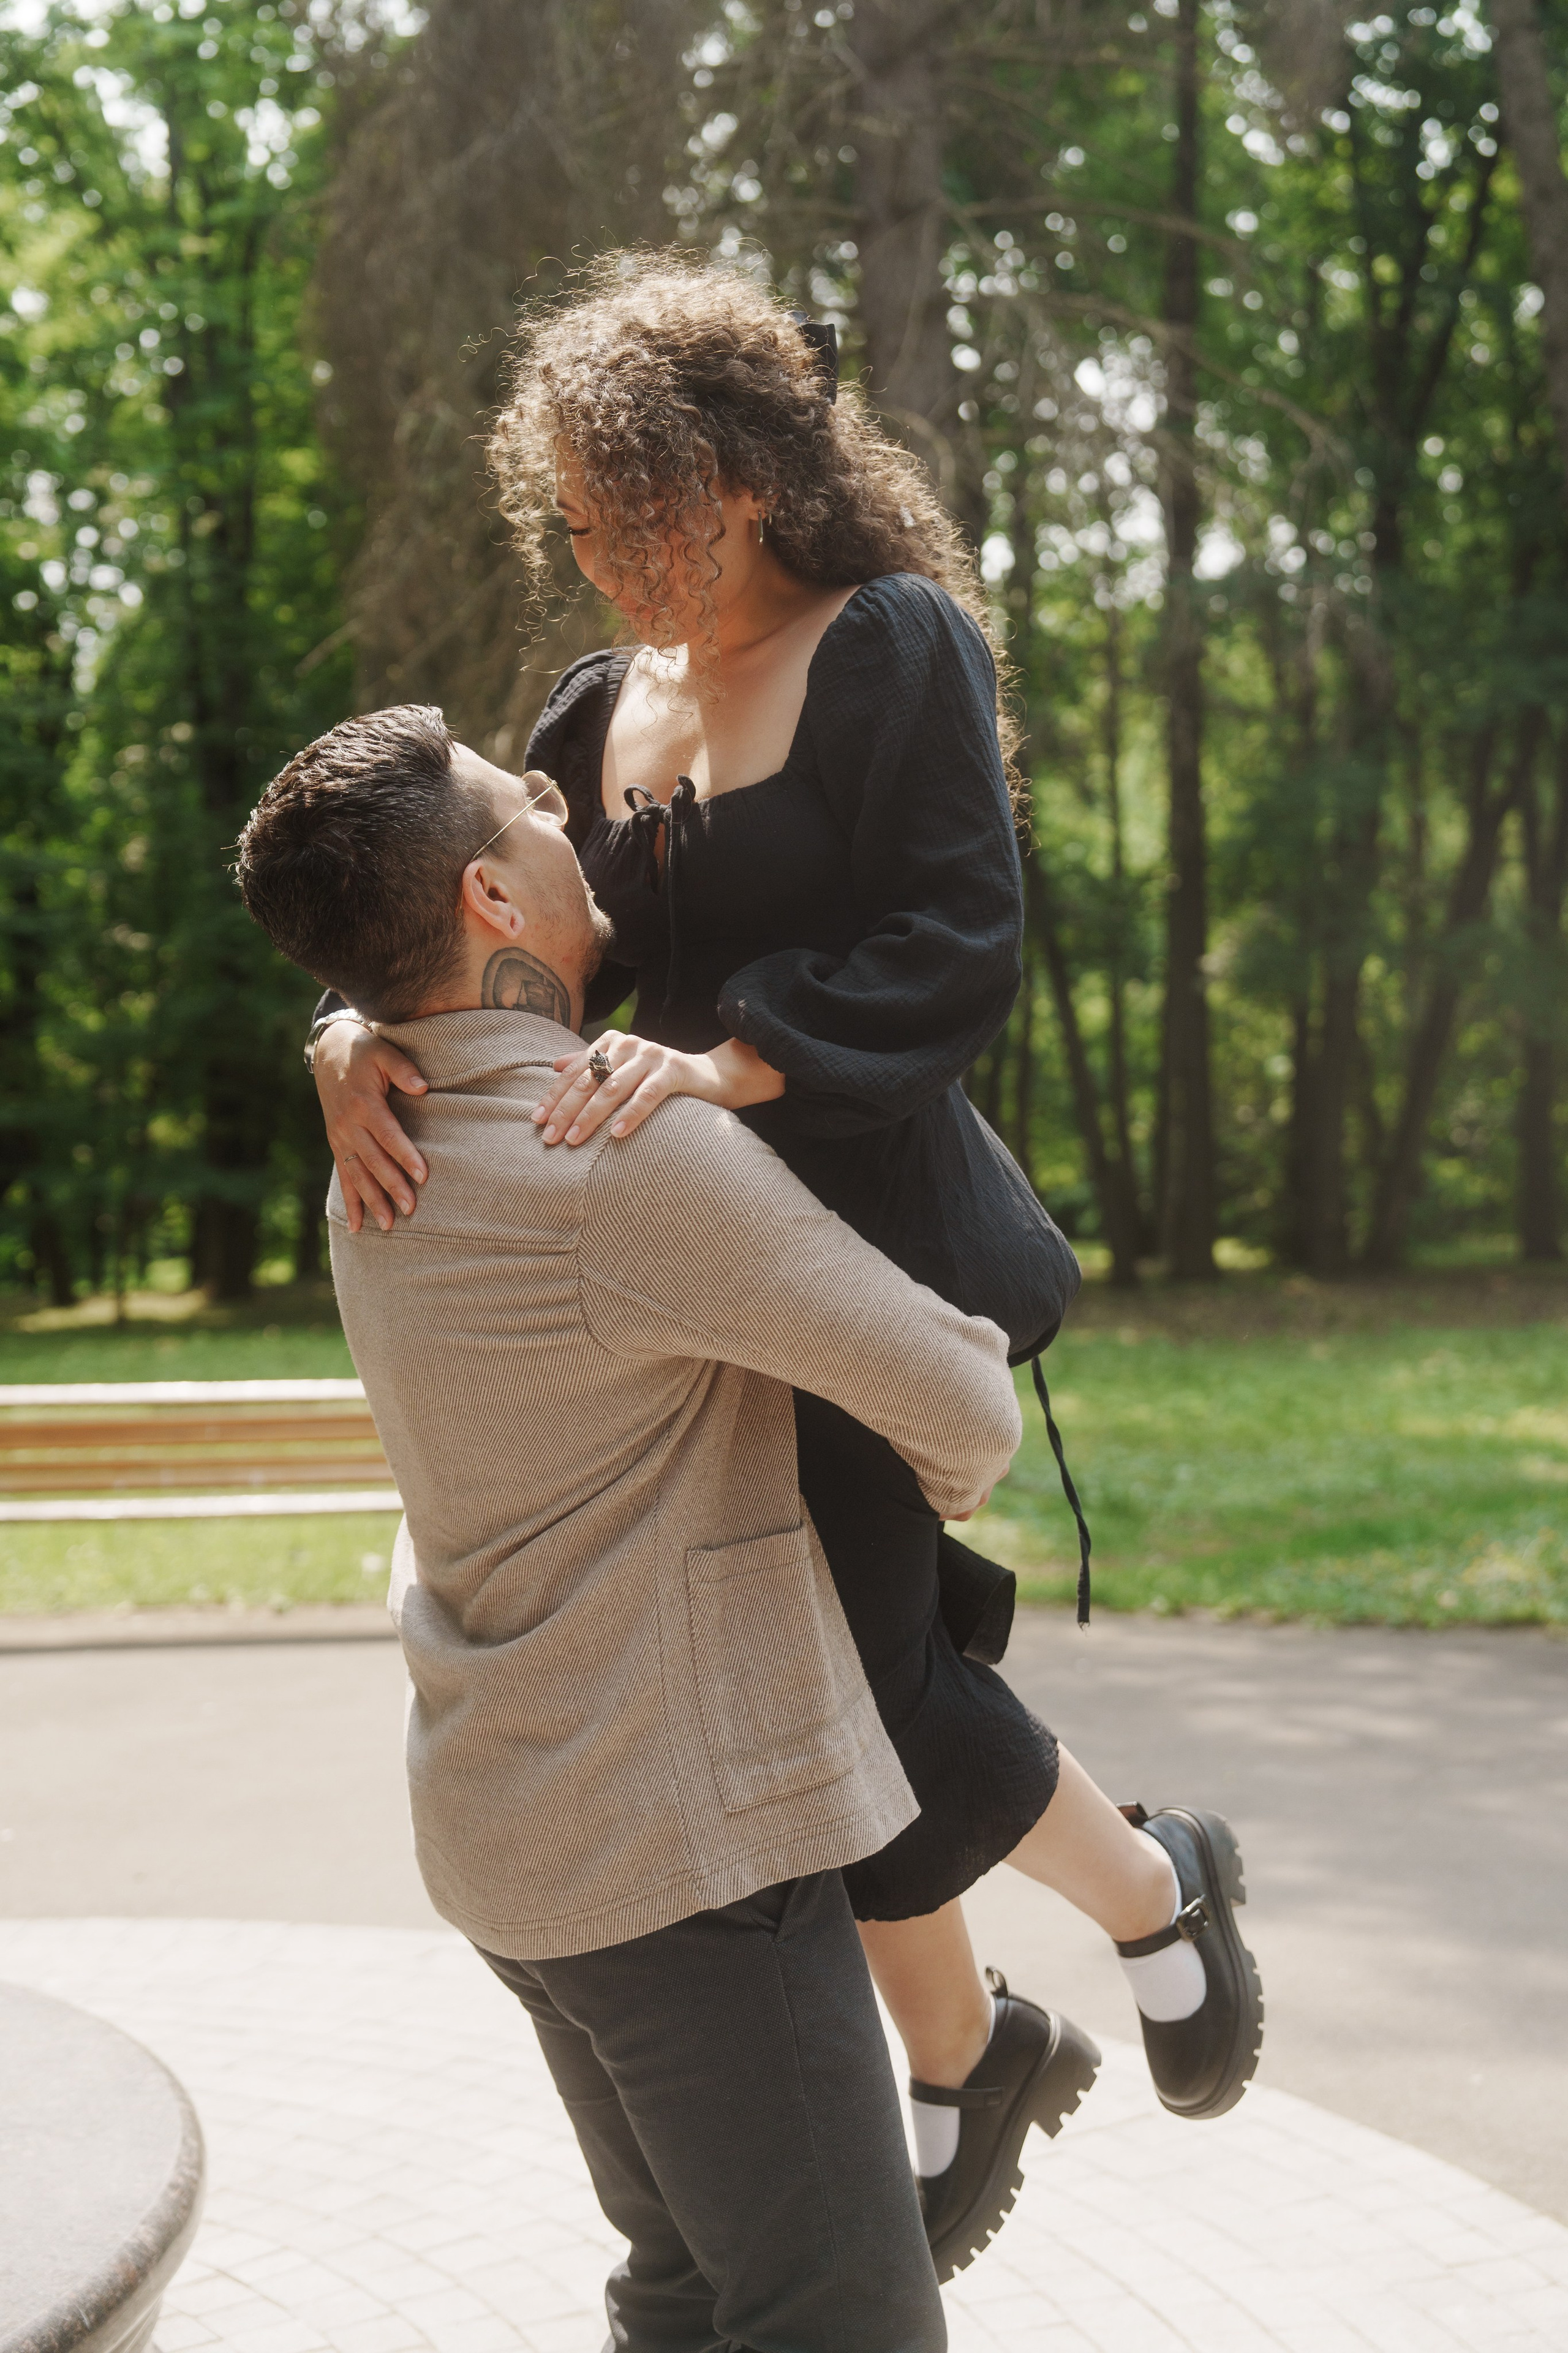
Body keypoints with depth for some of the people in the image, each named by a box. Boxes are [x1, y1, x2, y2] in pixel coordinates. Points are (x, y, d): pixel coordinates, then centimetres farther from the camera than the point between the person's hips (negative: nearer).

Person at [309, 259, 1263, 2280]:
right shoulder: (610, 711, 12)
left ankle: (1154, 1891, 21)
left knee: (849, 1681, -9)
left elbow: (960, 952, -17)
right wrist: (356, 1030, -13)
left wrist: (720, 1059, -29)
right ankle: (961, 2062, 32)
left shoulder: (897, 643, -7)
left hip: (877, 1244, -7)